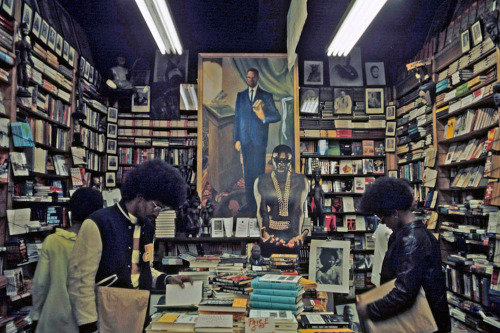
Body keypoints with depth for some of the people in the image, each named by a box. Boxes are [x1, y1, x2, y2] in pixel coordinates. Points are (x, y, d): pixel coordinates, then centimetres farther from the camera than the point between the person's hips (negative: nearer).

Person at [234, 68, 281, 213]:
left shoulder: (266, 96, 5)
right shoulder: (240, 96, 13)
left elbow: (277, 116, 2)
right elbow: (237, 118, 11)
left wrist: (264, 118, -18)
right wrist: (237, 139, 4)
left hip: (259, 139, -2)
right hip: (245, 139, 3)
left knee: (259, 170, -3)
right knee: (247, 170, 5)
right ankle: (250, 202, 13)